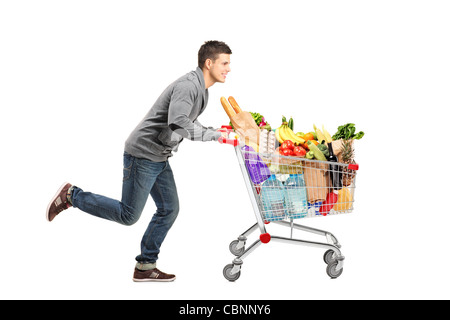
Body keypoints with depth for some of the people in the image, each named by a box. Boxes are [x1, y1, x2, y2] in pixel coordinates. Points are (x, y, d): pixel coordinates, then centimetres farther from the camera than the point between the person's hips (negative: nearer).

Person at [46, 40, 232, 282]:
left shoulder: (200, 89, 12)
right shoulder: (187, 85, -21)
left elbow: (190, 123, 22)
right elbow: (178, 124, -34)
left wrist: (218, 132, 9)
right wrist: (215, 135, -29)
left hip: (159, 159, 10)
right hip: (142, 155, -10)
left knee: (169, 210, 8)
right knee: (128, 215, -4)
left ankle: (145, 267, 17)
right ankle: (71, 196, 9)